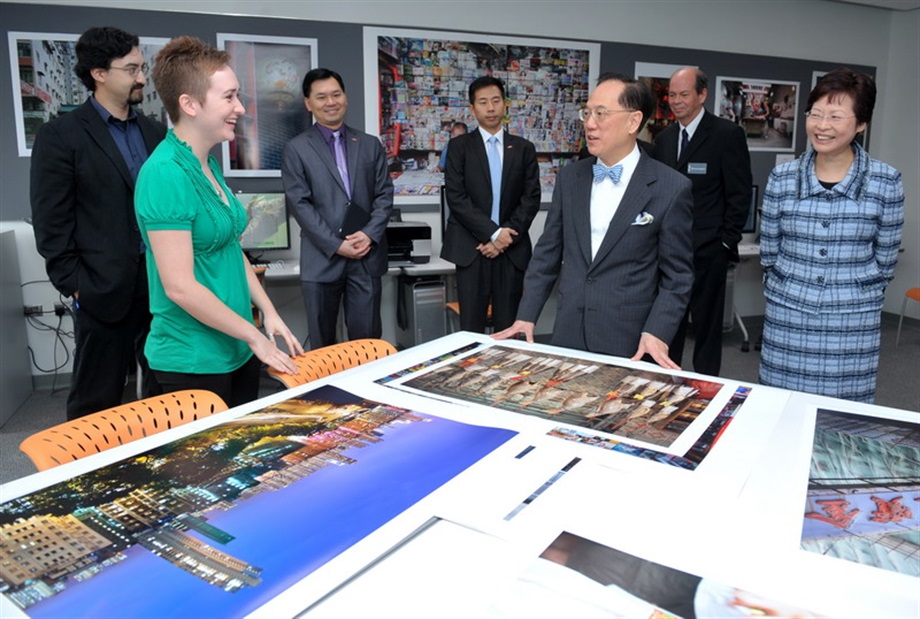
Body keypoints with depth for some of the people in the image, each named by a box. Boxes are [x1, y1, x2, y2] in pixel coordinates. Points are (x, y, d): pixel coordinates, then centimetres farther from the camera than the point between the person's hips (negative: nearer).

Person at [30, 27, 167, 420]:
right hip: (104, 288, -4)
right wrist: (73, 285, -10)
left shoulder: (155, 132, 11)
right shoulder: (59, 136, -4)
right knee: (96, 402, 8)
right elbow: (51, 223, -6)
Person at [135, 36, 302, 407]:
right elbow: (180, 286, -23)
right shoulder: (165, 173, -20)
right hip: (194, 361, -8)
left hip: (236, 349, 8)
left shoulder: (209, 166, 6)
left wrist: (269, 313, 8)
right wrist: (255, 336, -15)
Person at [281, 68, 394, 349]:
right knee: (322, 342, 8)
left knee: (367, 337, 5)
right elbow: (299, 204, -4)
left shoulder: (370, 144, 12)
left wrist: (369, 234, -9)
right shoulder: (296, 149, 3)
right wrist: (336, 245, -12)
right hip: (322, 258, -1)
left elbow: (384, 194, 7)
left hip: (367, 255, 2)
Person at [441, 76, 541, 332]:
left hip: (512, 249, 2)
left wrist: (508, 237, -9)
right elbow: (456, 197, -6)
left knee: (507, 328, 5)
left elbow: (531, 198, 4)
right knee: (471, 328, -1)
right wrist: (493, 233, -12)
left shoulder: (524, 148, 11)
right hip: (471, 248, -2)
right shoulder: (459, 146, 4)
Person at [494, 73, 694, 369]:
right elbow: (548, 253, 8)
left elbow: (677, 275, -5)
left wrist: (657, 333, -17)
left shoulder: (672, 188, -8)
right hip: (567, 336, 4)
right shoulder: (569, 177, 5)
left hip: (629, 343, -3)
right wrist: (526, 316, 4)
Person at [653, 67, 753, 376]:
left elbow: (740, 193, -6)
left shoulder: (727, 134, -5)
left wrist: (727, 241, -9)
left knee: (707, 323, 6)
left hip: (707, 249, -5)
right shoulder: (664, 137, 12)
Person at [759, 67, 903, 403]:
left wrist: (850, 291, 8)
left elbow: (884, 260, 4)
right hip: (787, 318, 1)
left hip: (852, 324, -1)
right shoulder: (782, 177, -1)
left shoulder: (885, 181, -4)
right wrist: (793, 288, 8)